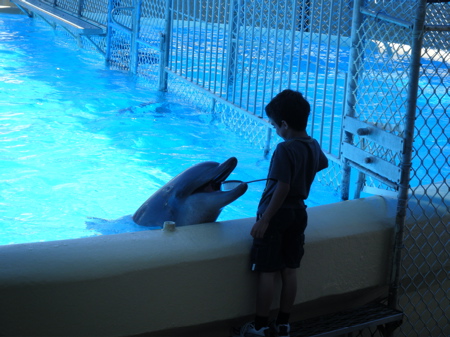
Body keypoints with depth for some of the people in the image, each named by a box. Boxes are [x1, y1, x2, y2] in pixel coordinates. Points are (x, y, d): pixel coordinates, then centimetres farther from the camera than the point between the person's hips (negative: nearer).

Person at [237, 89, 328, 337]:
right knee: (290, 270, 12)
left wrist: (264, 221, -22)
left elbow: (282, 188, -26)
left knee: (266, 272, 1)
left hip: (276, 214, -8)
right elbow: (323, 163, 27)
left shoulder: (284, 149, -22)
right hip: (299, 212, 8)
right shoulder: (314, 146, 4)